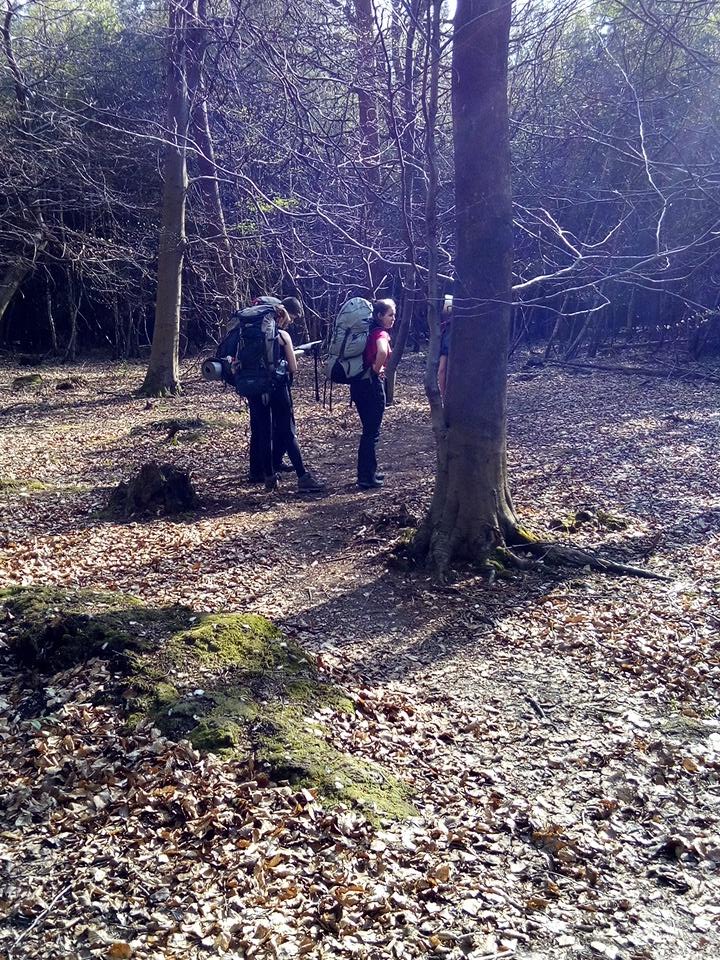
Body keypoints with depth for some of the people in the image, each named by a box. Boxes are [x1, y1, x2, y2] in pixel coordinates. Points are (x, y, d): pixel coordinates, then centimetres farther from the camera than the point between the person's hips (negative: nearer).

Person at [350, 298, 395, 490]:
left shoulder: (369, 332, 12)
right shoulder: (381, 334, -13)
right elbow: (382, 352, -36)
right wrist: (376, 369, -19)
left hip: (358, 384, 9)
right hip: (371, 385, -9)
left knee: (369, 430, 18)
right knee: (372, 433, 0)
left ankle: (367, 473, 26)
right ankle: (367, 478, 4)